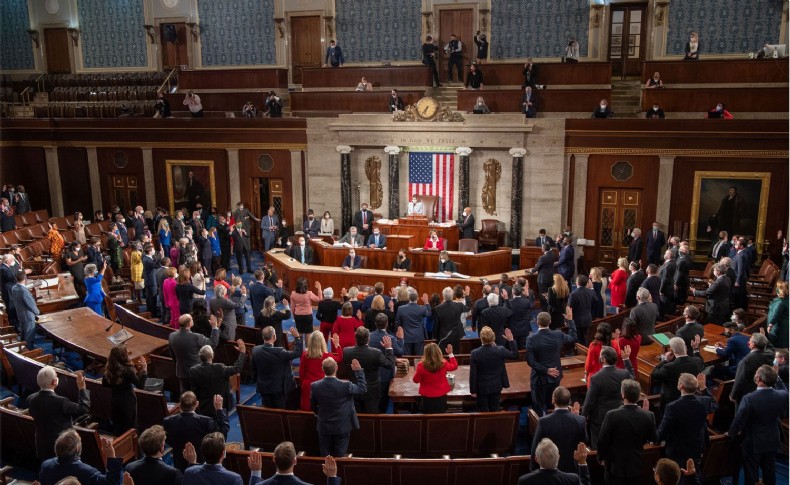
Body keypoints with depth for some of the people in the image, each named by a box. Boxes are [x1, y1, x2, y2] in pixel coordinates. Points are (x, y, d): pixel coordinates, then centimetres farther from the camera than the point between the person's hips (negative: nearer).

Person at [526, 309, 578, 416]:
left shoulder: (531, 339, -20)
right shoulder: (558, 335, -12)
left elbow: (530, 361, -21)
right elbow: (573, 338, 9)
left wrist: (546, 370, -13)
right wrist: (570, 320, 15)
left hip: (539, 378, -4)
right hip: (555, 376, 4)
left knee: (540, 408, 8)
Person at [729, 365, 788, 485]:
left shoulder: (749, 399, -31)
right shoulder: (782, 395, -17)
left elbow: (739, 420, -21)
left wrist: (732, 433, 1)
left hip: (753, 443, -4)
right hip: (772, 442, 4)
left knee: (751, 472, 15)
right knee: (769, 471, 22)